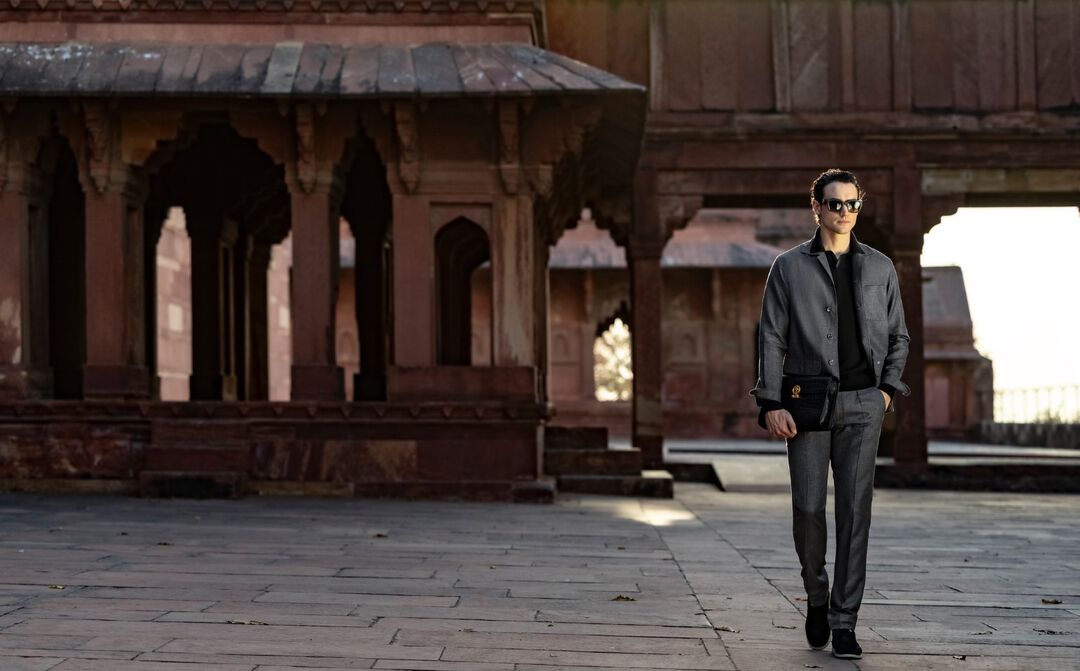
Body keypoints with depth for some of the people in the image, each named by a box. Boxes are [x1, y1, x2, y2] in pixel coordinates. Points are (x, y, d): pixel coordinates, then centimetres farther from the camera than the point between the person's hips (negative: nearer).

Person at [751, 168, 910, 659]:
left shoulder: (879, 268, 12)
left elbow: (898, 336, 19)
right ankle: (817, 595, 23)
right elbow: (771, 338, 2)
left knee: (855, 510, -3)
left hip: (863, 404, 1)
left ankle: (844, 623, 2)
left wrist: (889, 387, 6)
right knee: (808, 507, -4)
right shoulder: (789, 267, 5)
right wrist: (771, 403, -7)